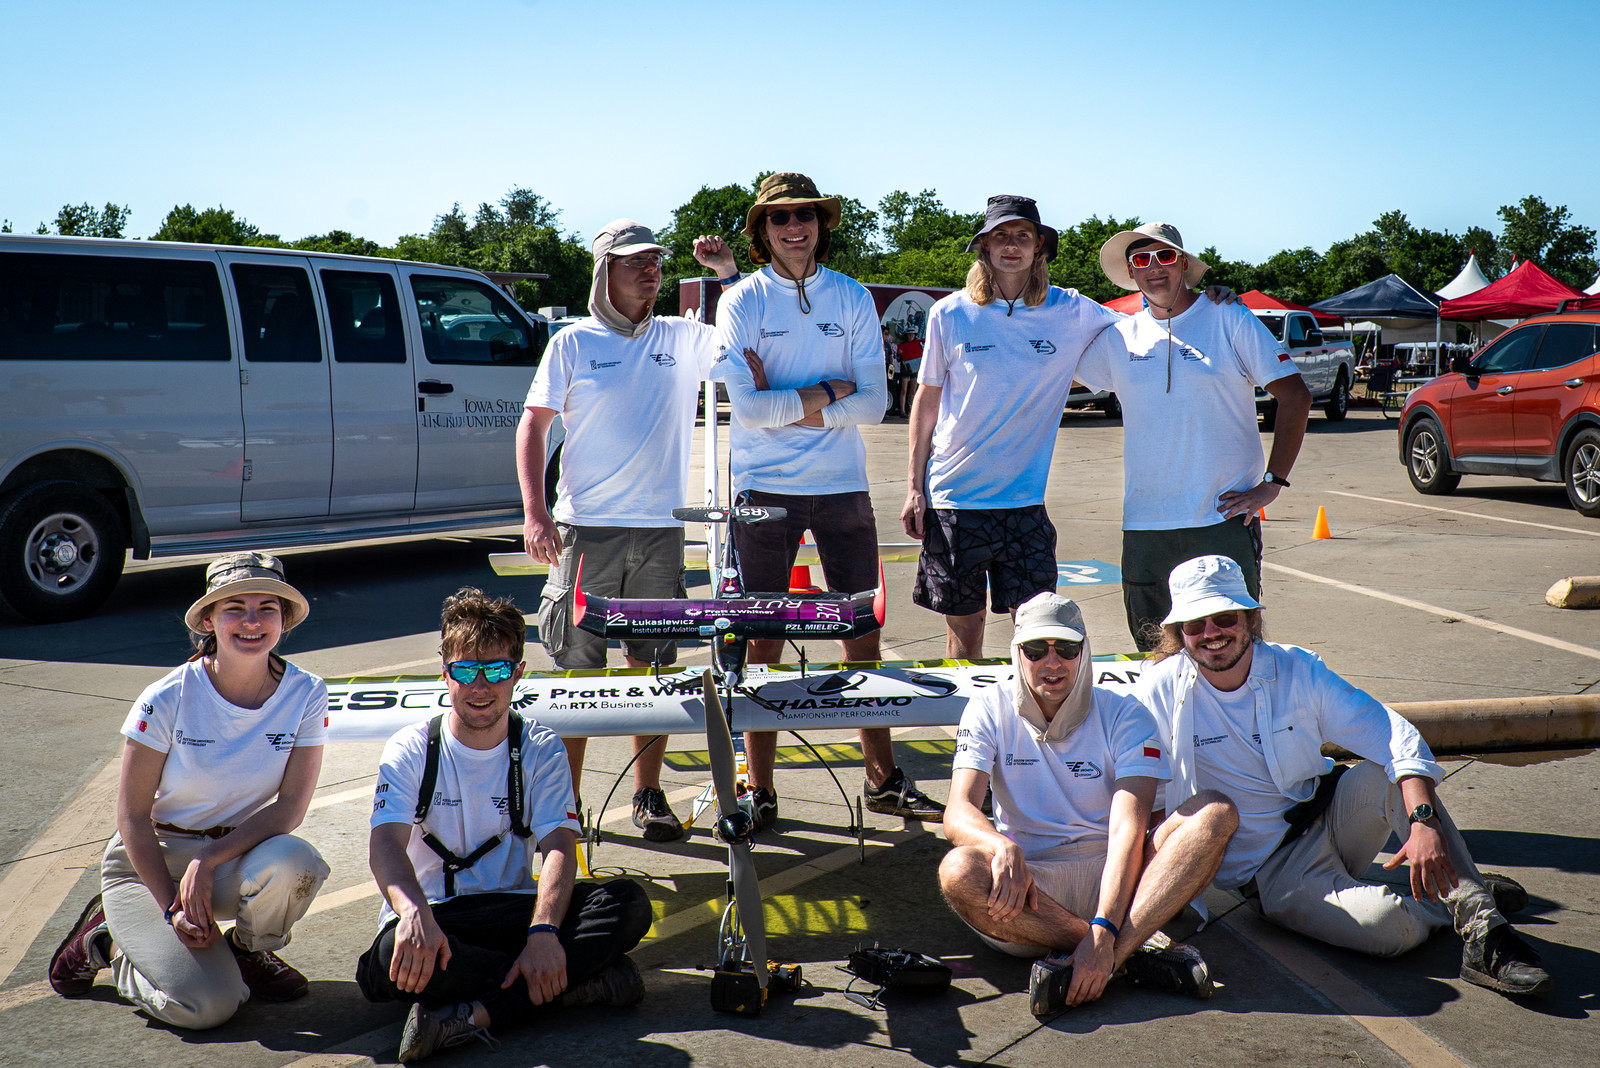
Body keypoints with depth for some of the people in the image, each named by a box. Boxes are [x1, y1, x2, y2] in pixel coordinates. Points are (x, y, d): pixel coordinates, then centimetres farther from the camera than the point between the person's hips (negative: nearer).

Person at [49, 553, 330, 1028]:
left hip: (238, 854, 2)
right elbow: (132, 816, -11)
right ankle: (108, 941, 9)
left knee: (294, 862, -34)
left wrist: (209, 860, -25)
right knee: (206, 1005, -23)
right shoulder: (168, 699, -16)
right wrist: (172, 909, -17)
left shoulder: (305, 695, -11)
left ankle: (250, 948, 0)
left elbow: (290, 806, -13)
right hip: (151, 861, -2)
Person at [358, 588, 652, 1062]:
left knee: (628, 903, -24)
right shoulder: (410, 750, -1)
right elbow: (386, 844, -17)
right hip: (429, 919, -1)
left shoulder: (541, 750, 2)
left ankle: (478, 1012, -35)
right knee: (396, 955, -38)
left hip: (511, 909, 2)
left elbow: (560, 847, -12)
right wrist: (414, 913, -41)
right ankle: (580, 978, -28)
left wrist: (543, 932, -33)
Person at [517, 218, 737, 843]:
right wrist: (534, 514, -8)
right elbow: (533, 425, 2)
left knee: (654, 666, 7)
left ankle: (648, 795, 18)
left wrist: (729, 273, -4)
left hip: (659, 530, 2)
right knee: (578, 666, 0)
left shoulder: (681, 339, 10)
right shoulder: (573, 343, 4)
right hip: (586, 528, -2)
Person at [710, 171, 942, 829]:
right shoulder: (742, 301, 0)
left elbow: (874, 404, -3)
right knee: (762, 639, 3)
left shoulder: (853, 299, 6)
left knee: (863, 632, 7)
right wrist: (829, 390, -9)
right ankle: (760, 789, 12)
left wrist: (787, 405, -11)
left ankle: (883, 778, 20)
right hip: (764, 489, -2)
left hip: (842, 485, 2)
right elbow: (748, 405, -12)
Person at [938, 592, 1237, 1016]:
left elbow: (1128, 829, -16)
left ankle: (1110, 953, -36)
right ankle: (1137, 950, -27)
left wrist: (1103, 932, -32)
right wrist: (1003, 848, -36)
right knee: (959, 873, -34)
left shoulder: (1124, 716, -2)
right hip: (1028, 884, 0)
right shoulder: (990, 710, 1)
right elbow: (958, 814, -11)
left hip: (1112, 878, 1)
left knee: (1215, 813, -22)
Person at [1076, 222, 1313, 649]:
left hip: (1224, 518, -3)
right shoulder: (1118, 338, 8)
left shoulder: (1229, 320, 0)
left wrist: (1272, 482, -7)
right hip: (1144, 526, 3)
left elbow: (1295, 395, -2)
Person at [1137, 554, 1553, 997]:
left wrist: (1425, 821, -30)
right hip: (1268, 870, -3)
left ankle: (1471, 902, -20)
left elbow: (1394, 736, -15)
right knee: (1387, 926, -29)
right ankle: (1453, 901, 3)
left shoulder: (1296, 669, -6)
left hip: (1330, 820, 3)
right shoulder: (1160, 692, -12)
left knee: (1386, 770, -28)